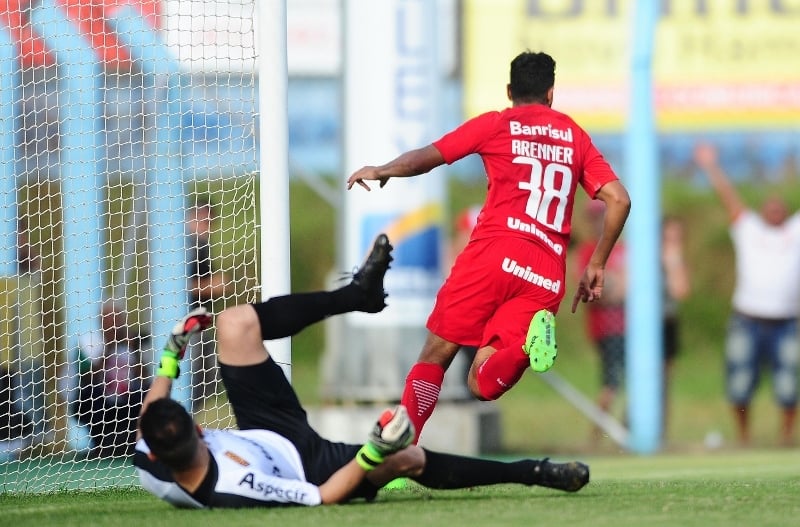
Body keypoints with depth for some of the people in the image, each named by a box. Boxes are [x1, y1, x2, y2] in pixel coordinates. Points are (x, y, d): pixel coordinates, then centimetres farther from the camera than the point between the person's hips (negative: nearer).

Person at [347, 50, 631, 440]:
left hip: (495, 253, -3)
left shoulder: (496, 125, 12)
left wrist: (383, 171, 30)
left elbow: (427, 157, 11)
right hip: (547, 273, 3)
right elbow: (619, 199, 13)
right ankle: (528, 344, -32)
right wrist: (596, 266, 20)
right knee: (483, 385, -1)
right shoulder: (576, 137, 22)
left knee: (435, 356, 5)